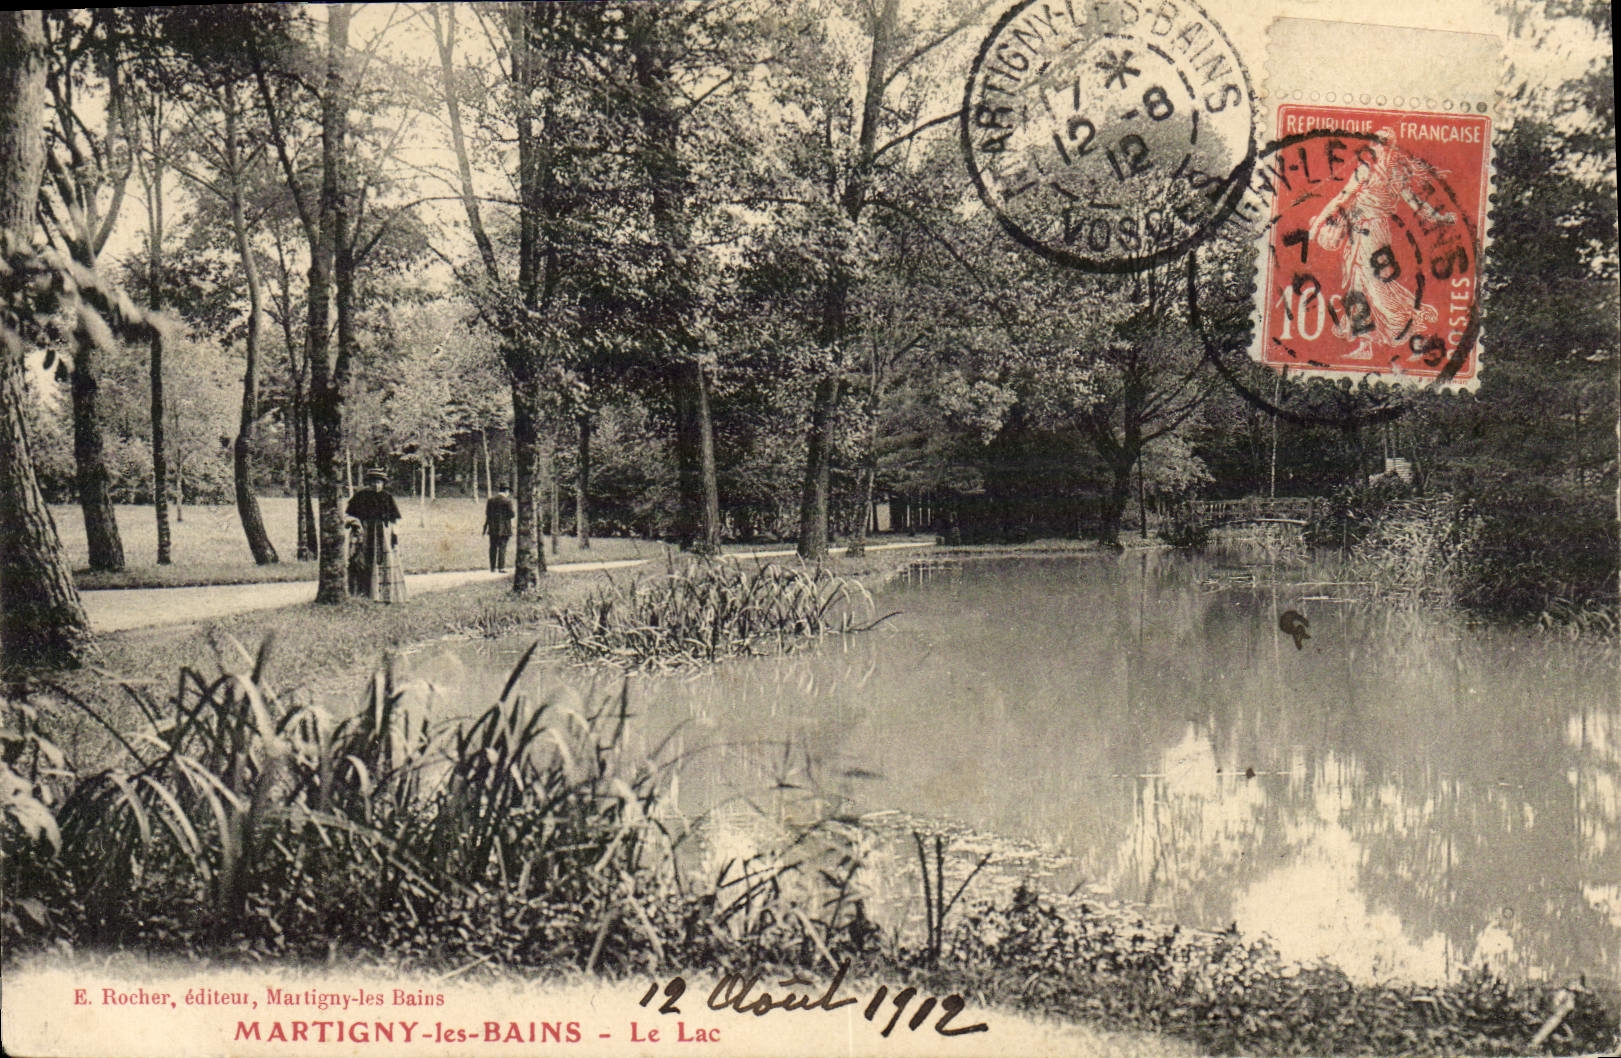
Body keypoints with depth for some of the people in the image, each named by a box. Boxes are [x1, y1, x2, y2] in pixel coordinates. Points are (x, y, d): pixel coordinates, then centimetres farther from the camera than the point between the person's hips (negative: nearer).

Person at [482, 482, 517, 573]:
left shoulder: (491, 499, 7)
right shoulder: (508, 501, -7)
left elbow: (487, 514, 9)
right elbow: (512, 514, -10)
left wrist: (485, 527, 15)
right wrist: (514, 508, 12)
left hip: (492, 528, 4)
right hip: (504, 528, -4)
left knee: (493, 548, 9)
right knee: (502, 547, -2)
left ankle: (492, 567, 10)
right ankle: (501, 567, -6)